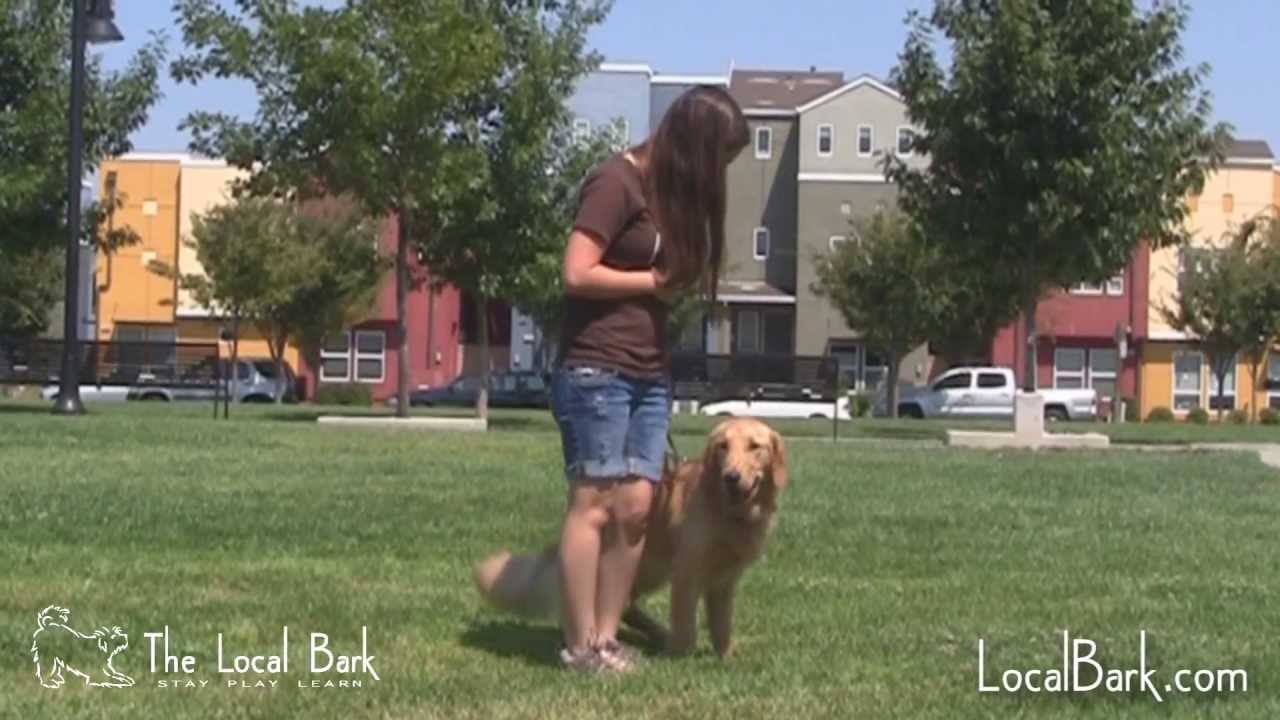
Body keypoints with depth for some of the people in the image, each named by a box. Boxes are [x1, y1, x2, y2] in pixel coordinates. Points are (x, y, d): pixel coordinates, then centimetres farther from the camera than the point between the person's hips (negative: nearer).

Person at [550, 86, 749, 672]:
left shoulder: (672, 190, 16)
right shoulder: (616, 182, -10)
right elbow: (577, 273, -17)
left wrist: (671, 285, 3)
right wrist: (653, 282, -8)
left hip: (650, 374, 8)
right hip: (596, 370, -8)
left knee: (636, 506, 1)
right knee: (593, 505, -8)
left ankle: (606, 636, 5)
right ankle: (579, 645, -4)